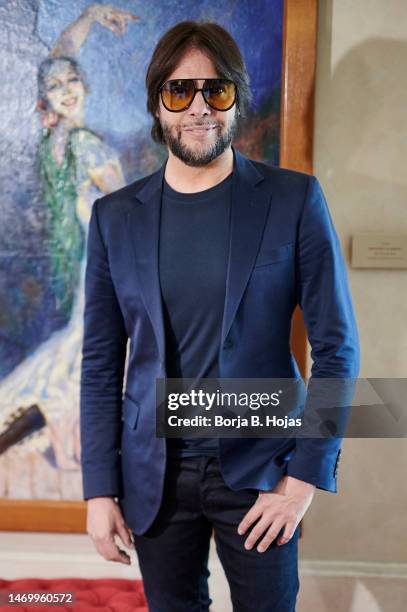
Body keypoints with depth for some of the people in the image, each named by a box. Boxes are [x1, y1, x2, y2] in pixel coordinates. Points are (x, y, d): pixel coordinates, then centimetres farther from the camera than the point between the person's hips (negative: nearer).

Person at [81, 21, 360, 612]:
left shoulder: (294, 199, -6)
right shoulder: (115, 215, 0)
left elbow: (336, 347, -5)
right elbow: (102, 363, 2)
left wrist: (306, 476, -10)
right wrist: (100, 490, 0)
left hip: (260, 468, -2)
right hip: (155, 473, 2)